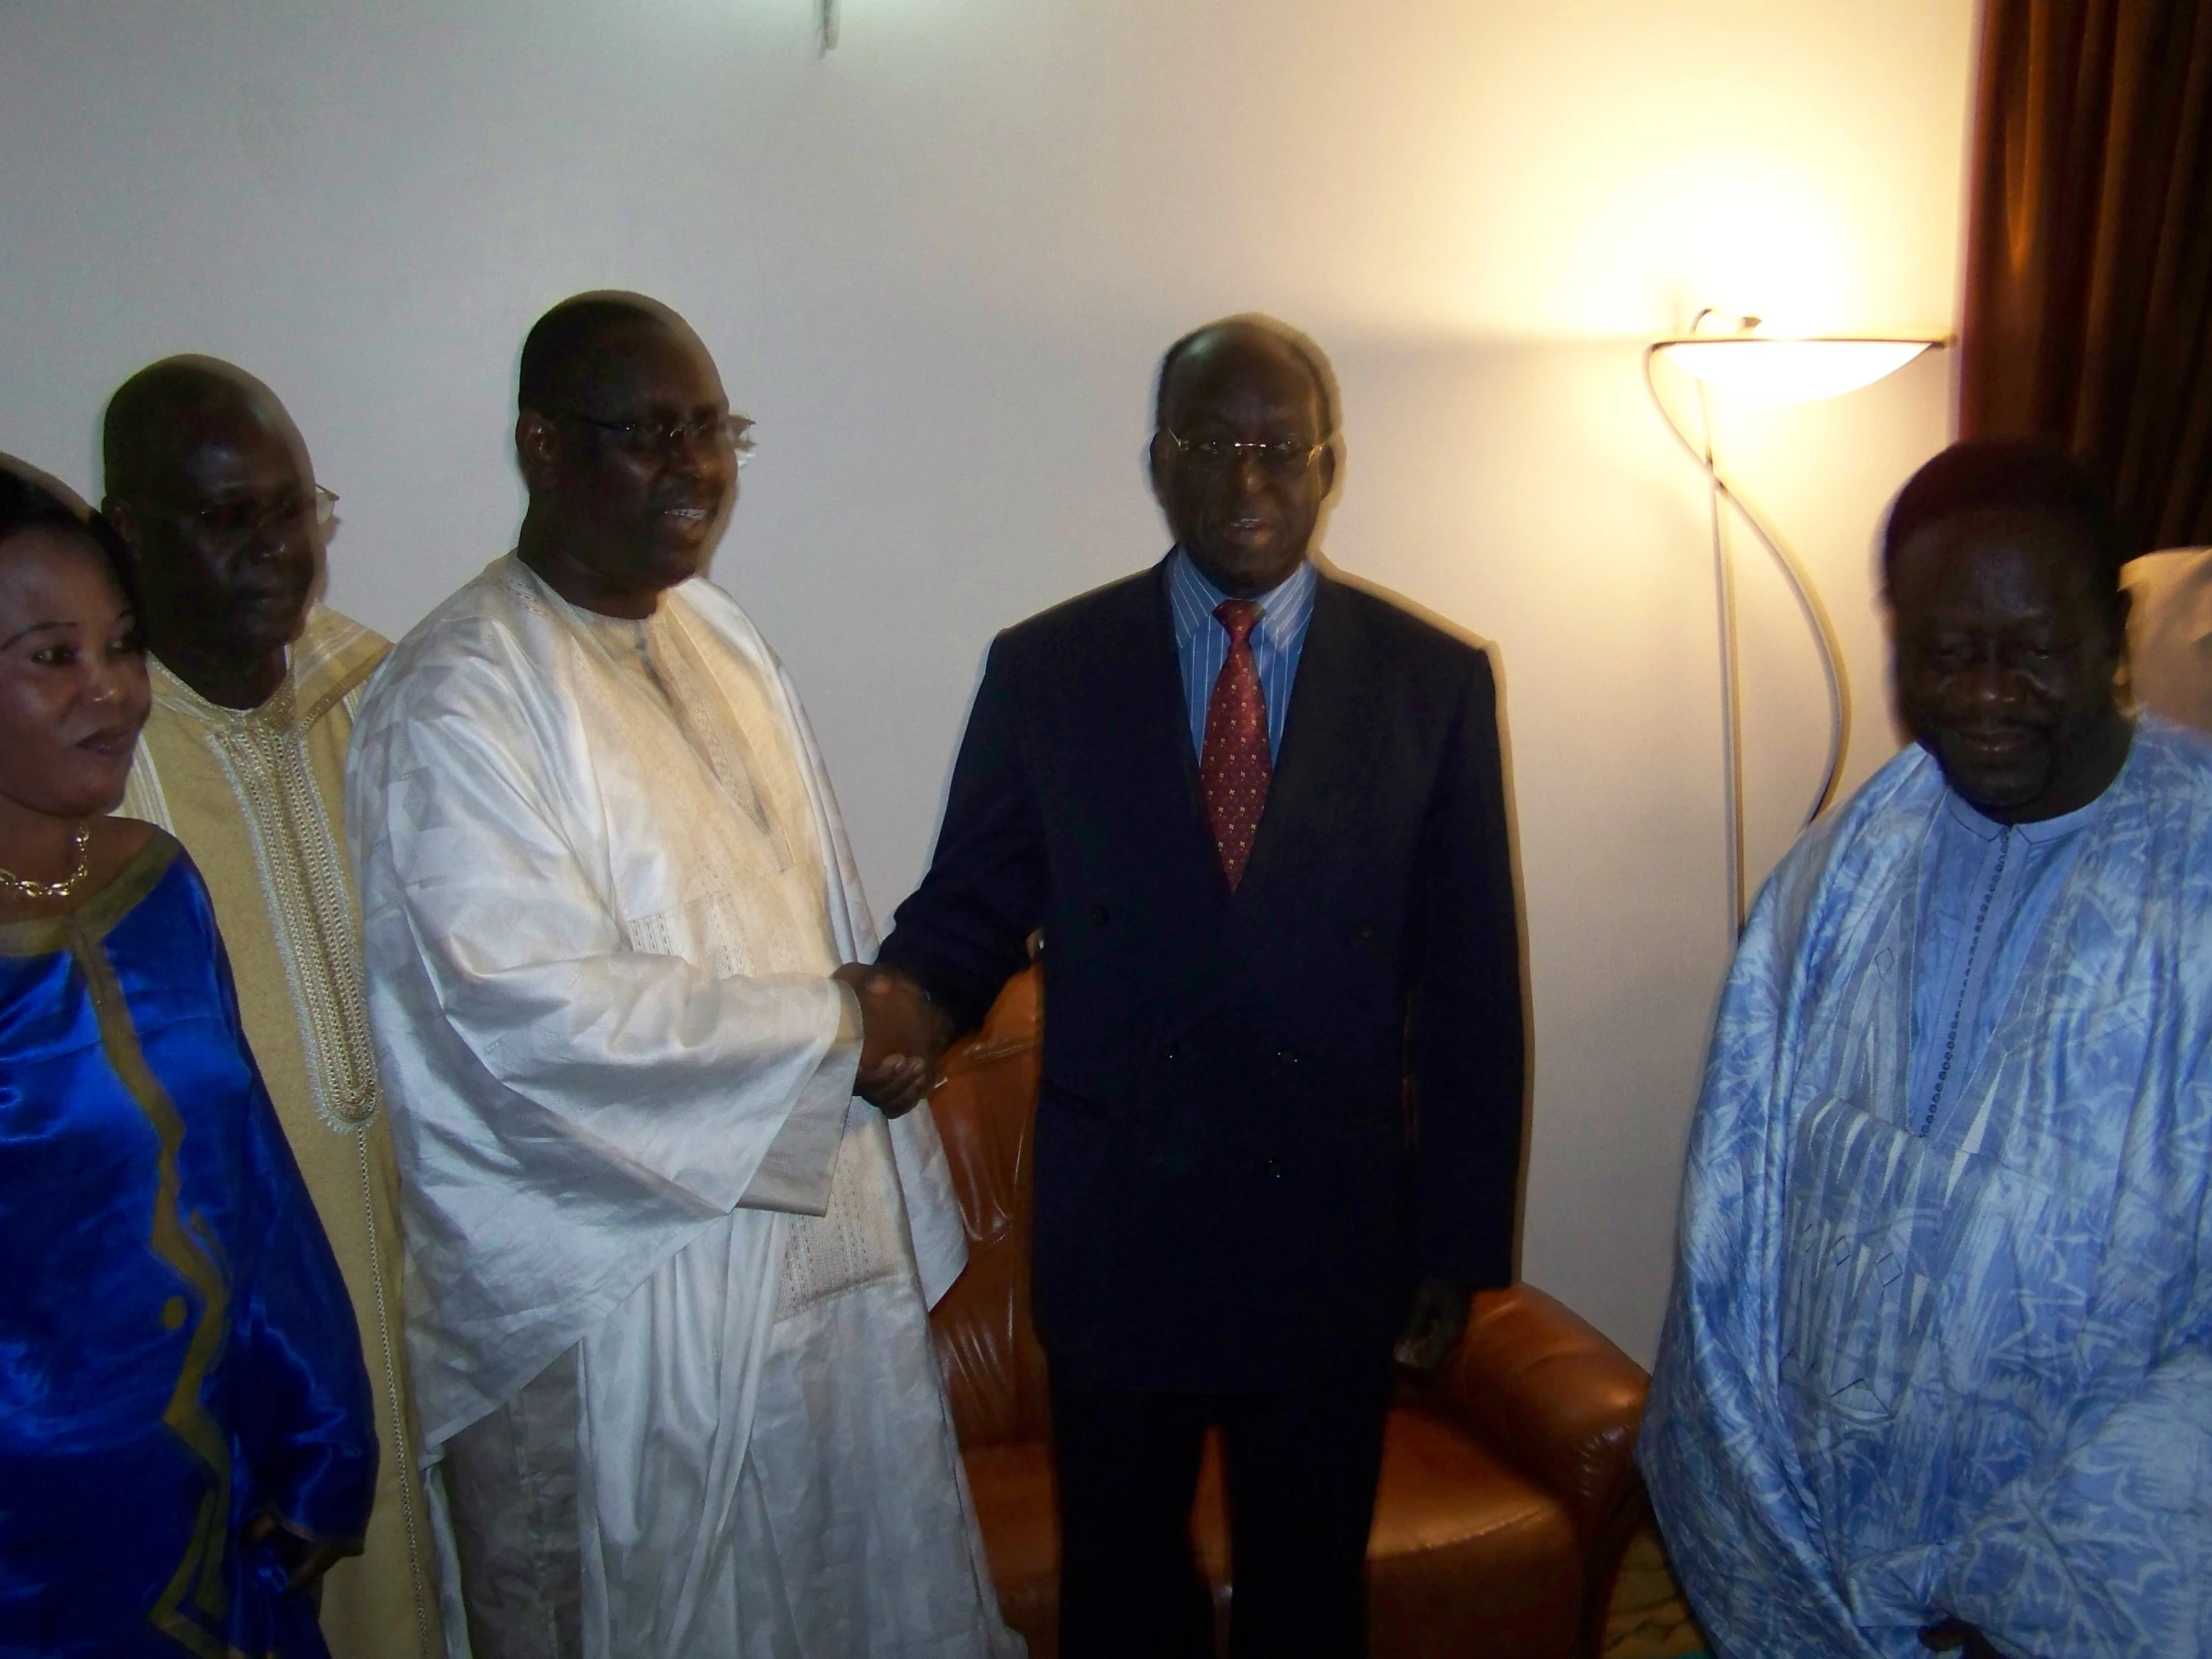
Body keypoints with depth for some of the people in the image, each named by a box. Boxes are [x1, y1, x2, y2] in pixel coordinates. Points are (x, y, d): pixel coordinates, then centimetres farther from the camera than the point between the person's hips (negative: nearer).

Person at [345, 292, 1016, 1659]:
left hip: (817, 1219, 7)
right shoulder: (461, 700, -18)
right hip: (622, 1296, -7)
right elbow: (534, 1013, -26)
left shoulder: (721, 637, 7)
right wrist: (834, 1029, -18)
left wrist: (883, 1027, -1)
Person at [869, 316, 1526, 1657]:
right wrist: (908, 993, -22)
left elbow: (1472, 989, -1)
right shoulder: (1044, 670, -3)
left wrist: (1461, 1240, -1)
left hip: (1332, 1234, 0)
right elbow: (972, 900, 1)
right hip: (1115, 1231, 0)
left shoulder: (1433, 680, -3)